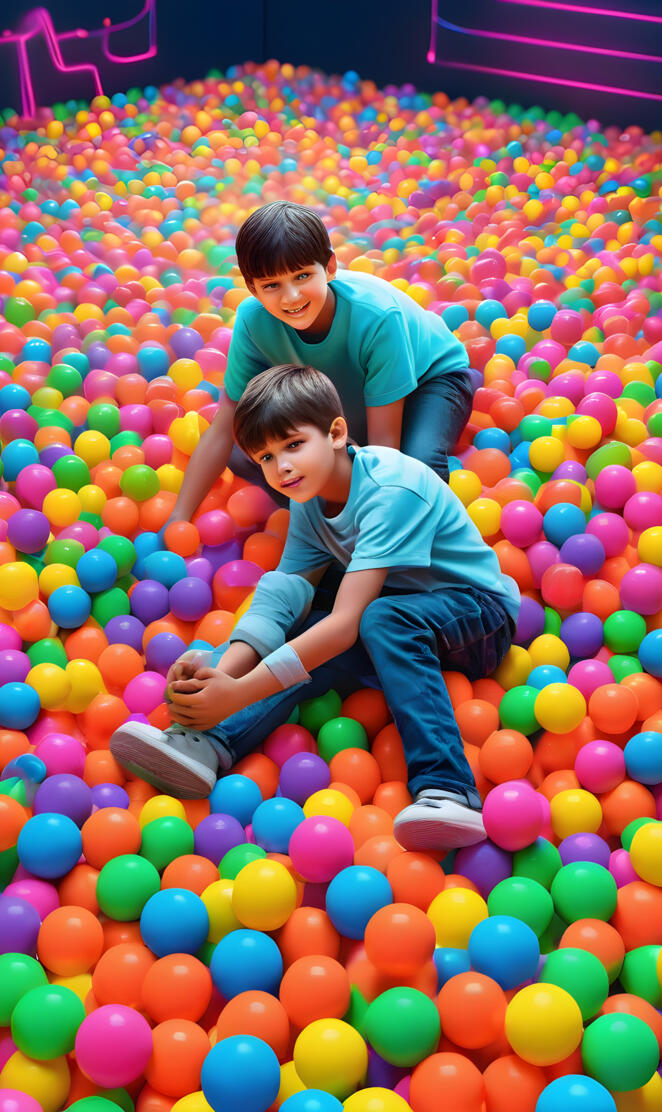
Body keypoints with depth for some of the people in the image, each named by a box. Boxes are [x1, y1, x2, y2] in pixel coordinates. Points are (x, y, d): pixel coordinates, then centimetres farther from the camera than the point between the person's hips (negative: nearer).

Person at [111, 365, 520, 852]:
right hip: (396, 633, 7)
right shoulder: (309, 500, -3)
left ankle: (444, 790, -43)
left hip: (475, 608, -6)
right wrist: (225, 671, -30)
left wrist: (238, 693, -39)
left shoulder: (391, 491, -27)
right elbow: (282, 601, -10)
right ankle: (206, 744, -31)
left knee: (383, 618, -37)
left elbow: (345, 622, -34)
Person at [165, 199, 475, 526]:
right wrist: (178, 519, -22)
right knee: (242, 454, -14)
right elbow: (224, 429, -19)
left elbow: (384, 443, -34)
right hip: (347, 394, 4)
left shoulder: (377, 315, -38)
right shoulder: (252, 319, -27)